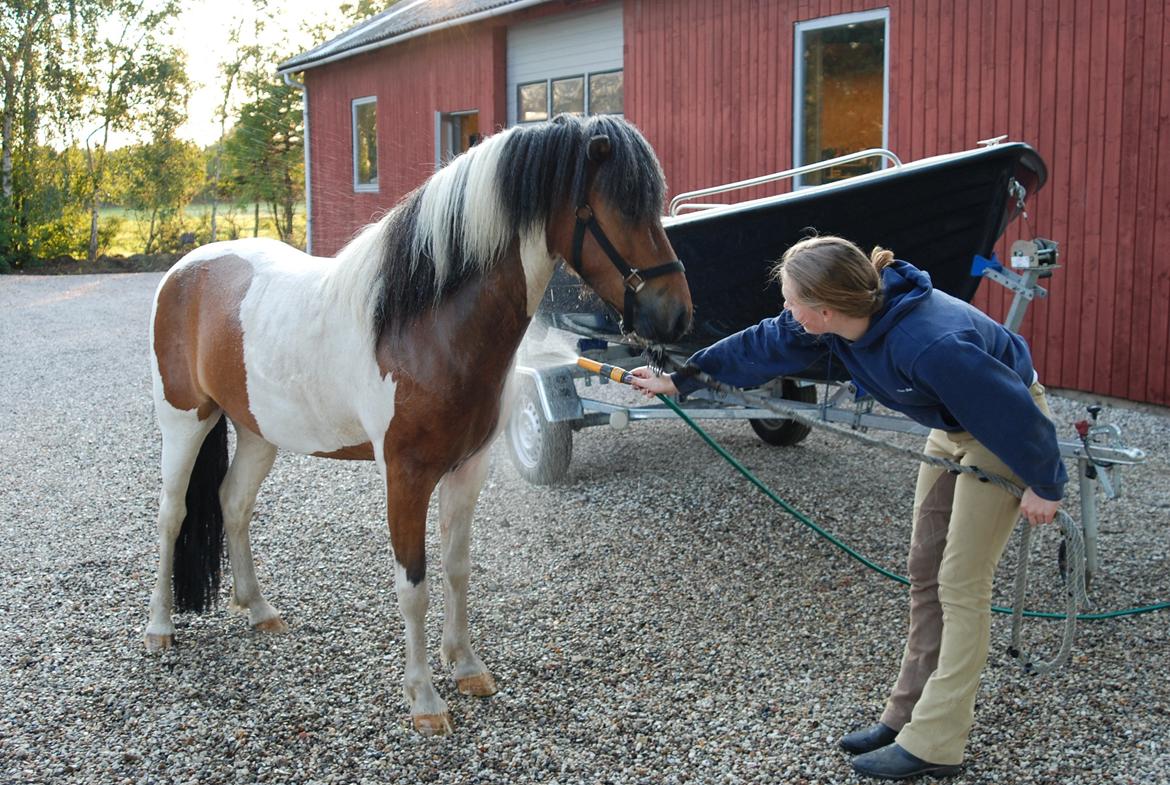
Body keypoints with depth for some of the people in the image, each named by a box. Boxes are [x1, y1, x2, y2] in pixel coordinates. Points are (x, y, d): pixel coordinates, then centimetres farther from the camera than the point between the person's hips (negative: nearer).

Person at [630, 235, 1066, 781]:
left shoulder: (931, 346, -40)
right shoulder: (833, 322, -17)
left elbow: (1015, 413, -29)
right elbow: (761, 345, -1)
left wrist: (1044, 485, -15)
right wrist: (678, 381, 6)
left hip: (1006, 432, -8)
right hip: (953, 426, 8)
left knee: (961, 584, -6)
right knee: (925, 571, 10)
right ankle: (907, 714, 20)